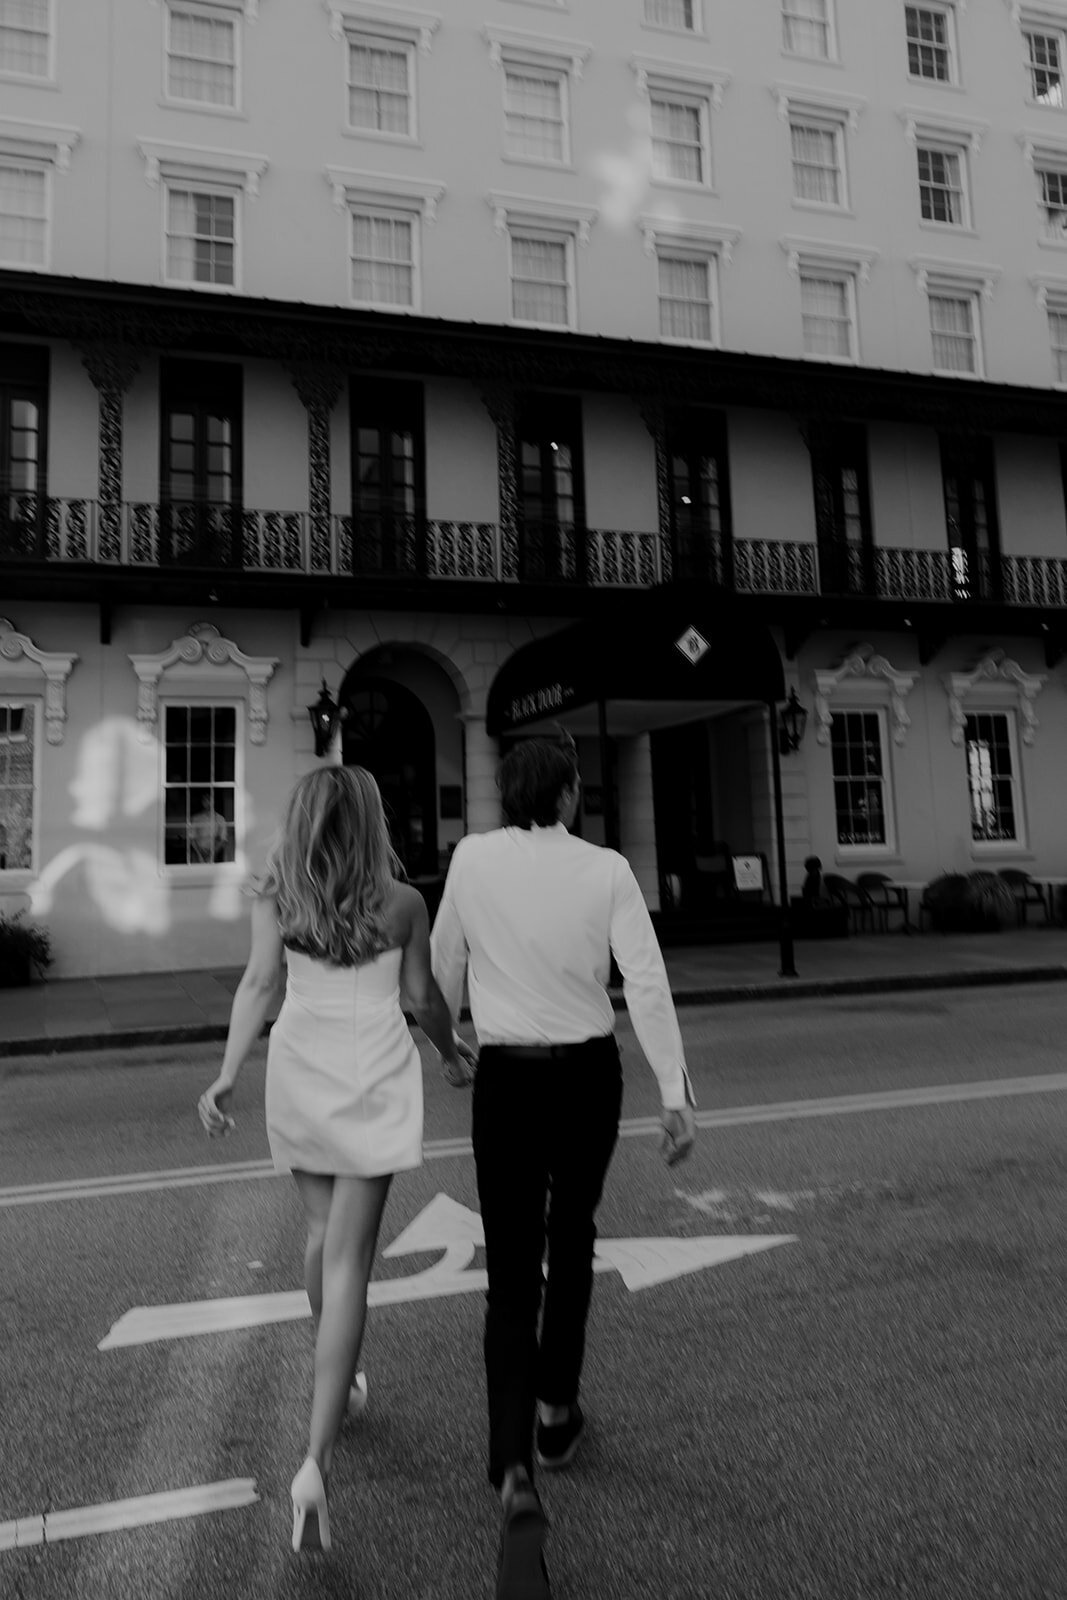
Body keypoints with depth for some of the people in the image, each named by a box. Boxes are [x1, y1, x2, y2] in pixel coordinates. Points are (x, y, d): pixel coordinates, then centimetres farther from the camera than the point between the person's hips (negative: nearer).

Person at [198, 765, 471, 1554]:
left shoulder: (275, 896, -1)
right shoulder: (403, 902, -5)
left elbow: (259, 981, -12)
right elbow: (423, 997, 0)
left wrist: (228, 1073, -15)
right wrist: (454, 1053, 17)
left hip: (300, 1070, 3)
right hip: (374, 1076, -3)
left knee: (324, 1228, 24)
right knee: (349, 1259, -1)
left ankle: (341, 1381, 42)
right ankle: (317, 1459, -7)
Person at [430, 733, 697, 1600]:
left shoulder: (472, 856, -6)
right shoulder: (607, 869, -8)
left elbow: (446, 964, 6)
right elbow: (647, 983, -15)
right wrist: (677, 1093, -11)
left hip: (506, 1079, 0)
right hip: (589, 1074, 1)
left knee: (511, 1277, 5)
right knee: (572, 1240, 24)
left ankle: (516, 1479, -9)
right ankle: (557, 1412, 39)